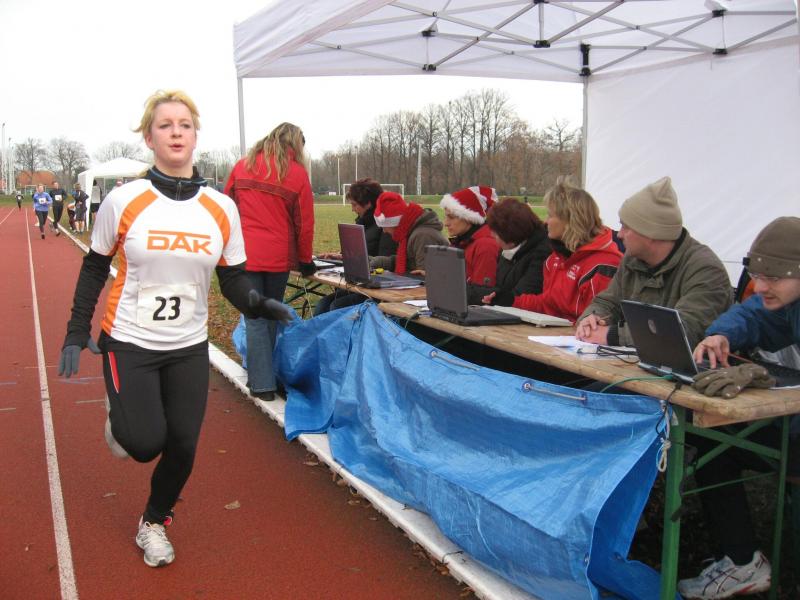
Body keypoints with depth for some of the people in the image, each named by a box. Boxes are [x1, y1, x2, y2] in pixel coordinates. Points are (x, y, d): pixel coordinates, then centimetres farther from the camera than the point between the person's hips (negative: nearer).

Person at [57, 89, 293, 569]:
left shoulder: (222, 208, -4)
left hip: (190, 348, 2)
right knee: (145, 444, -10)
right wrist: (77, 332, -1)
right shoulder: (124, 201, -9)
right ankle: (120, 419, 28)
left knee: (182, 447, 4)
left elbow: (234, 282, -2)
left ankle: (154, 523, 34)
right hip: (129, 342, -2)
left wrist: (259, 304, -23)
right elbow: (94, 270, 2)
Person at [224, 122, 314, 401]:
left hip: (244, 254, 0)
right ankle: (262, 373, 26)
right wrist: (305, 260, 13)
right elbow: (304, 223, 2)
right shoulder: (298, 174, 0)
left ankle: (262, 383, 4)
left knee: (255, 319, 4)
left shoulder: (243, 165, 6)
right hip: (279, 257, 0)